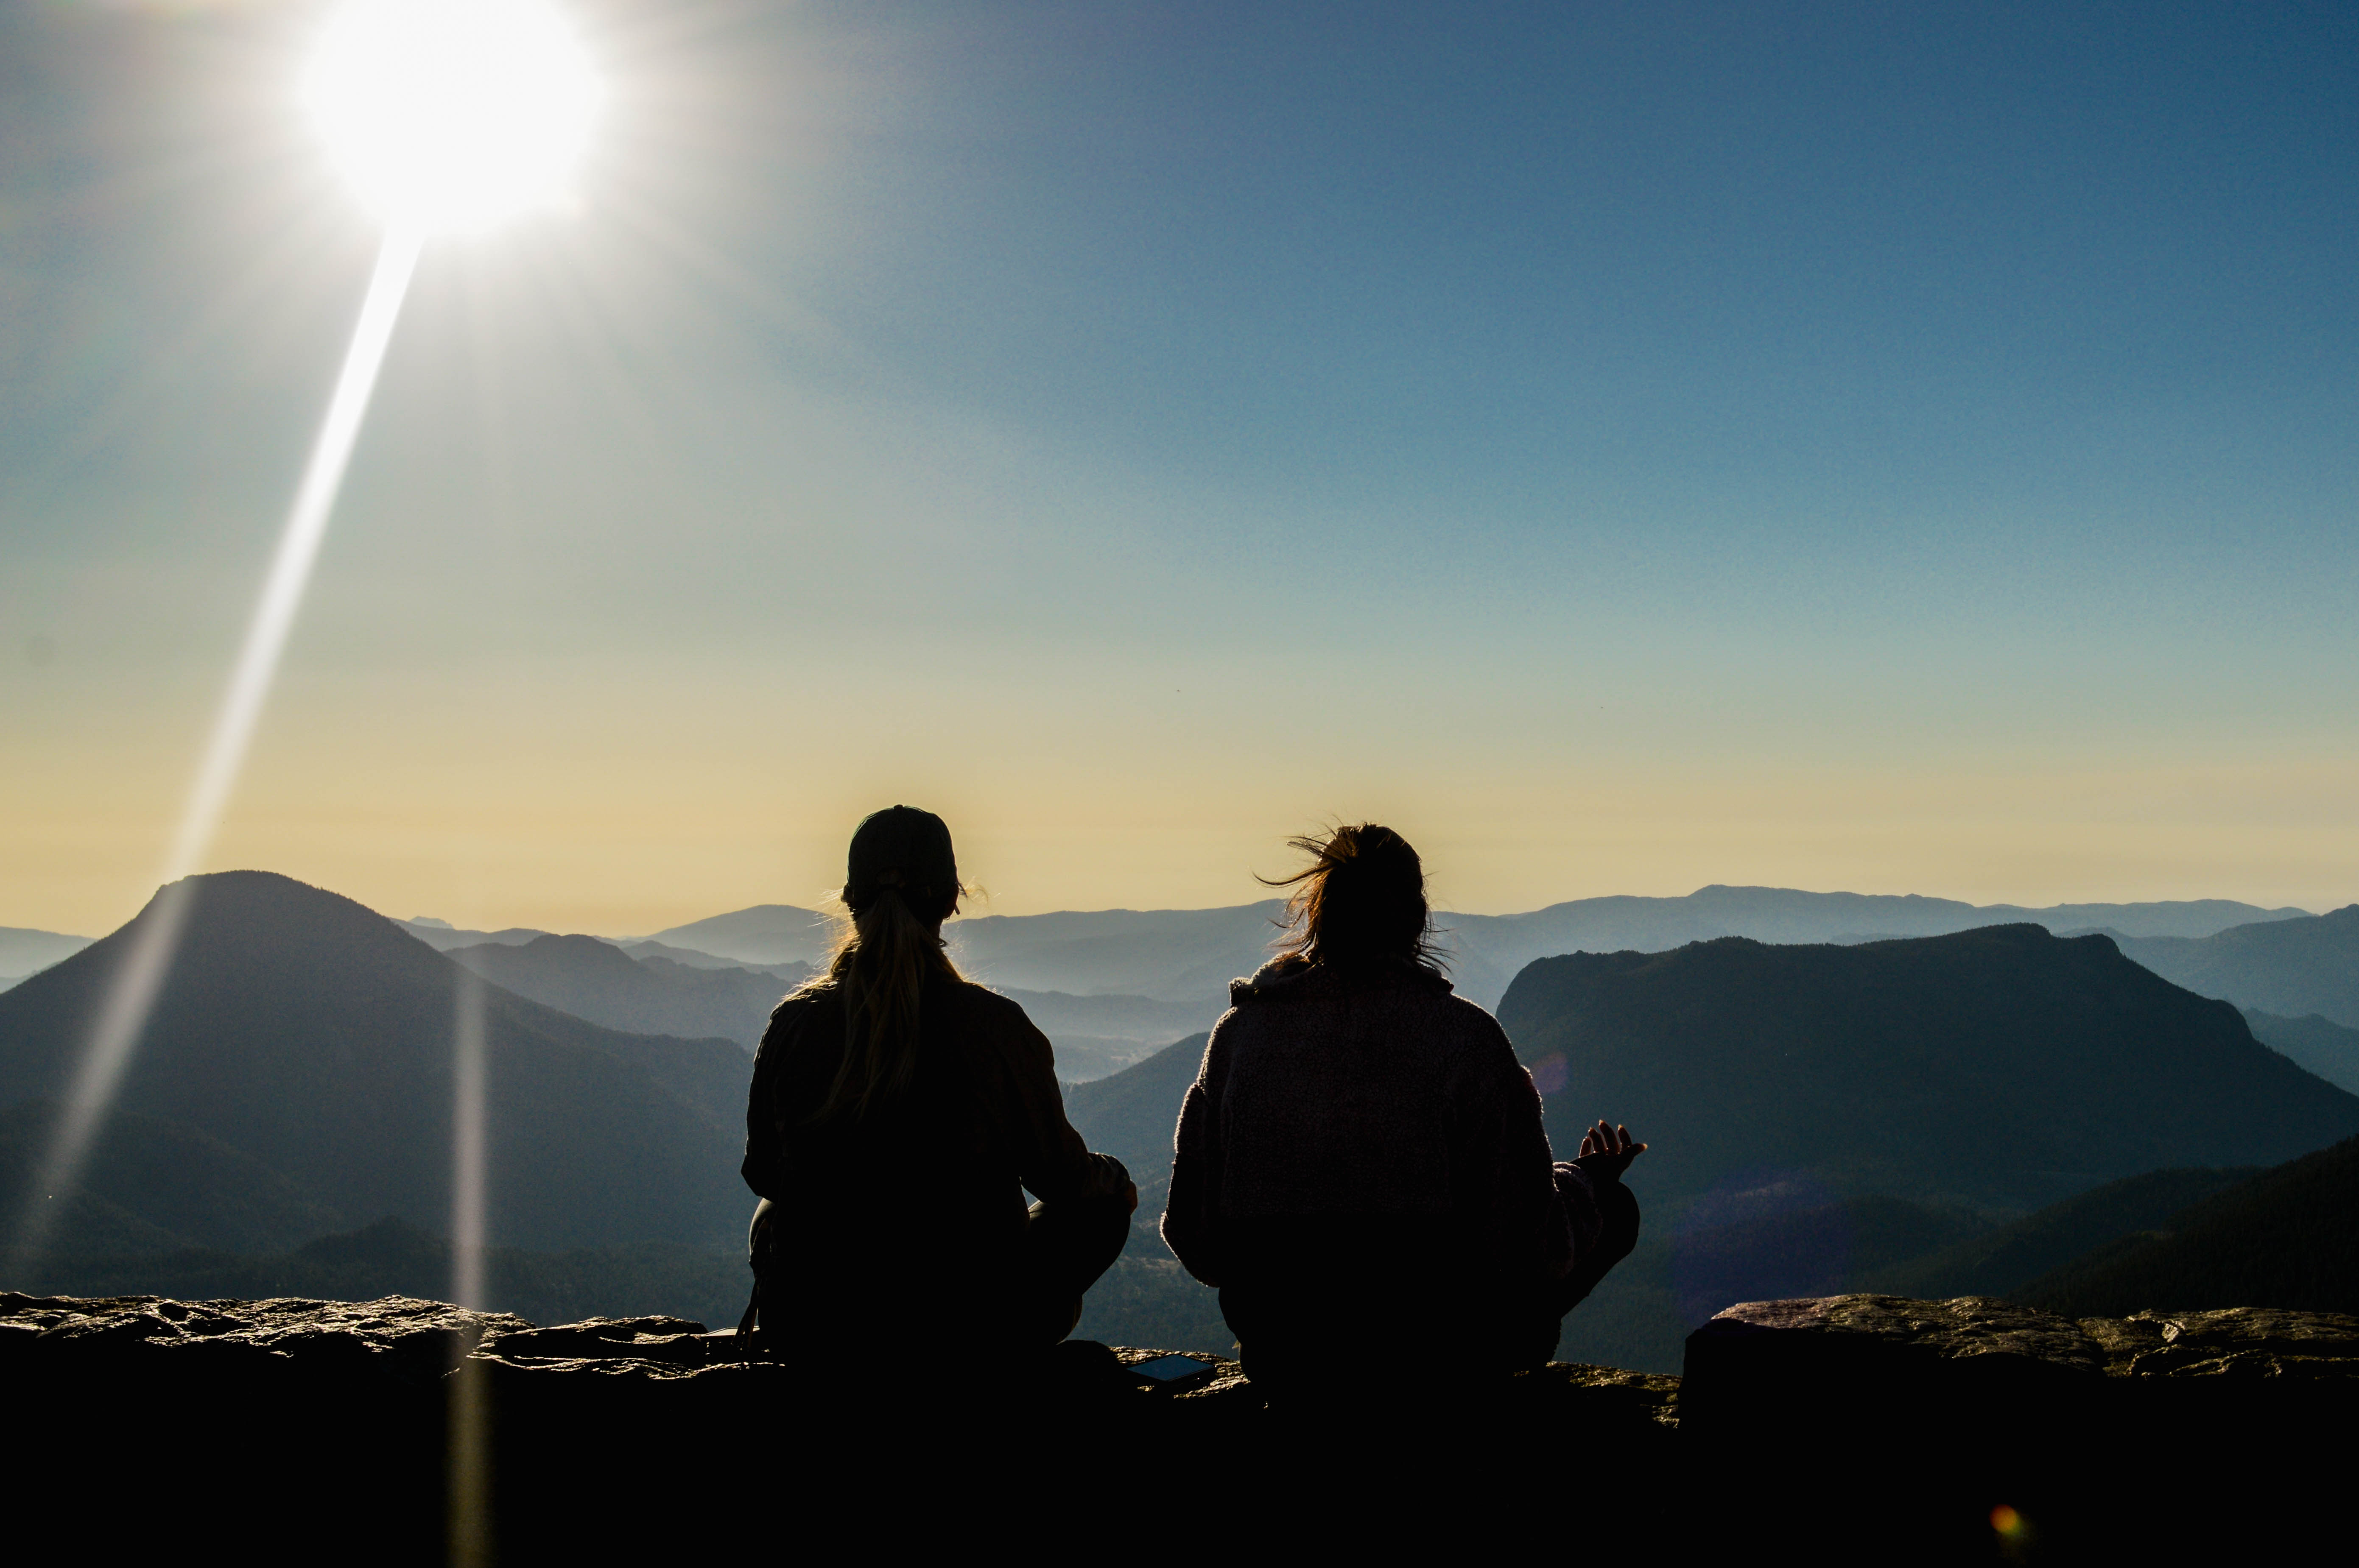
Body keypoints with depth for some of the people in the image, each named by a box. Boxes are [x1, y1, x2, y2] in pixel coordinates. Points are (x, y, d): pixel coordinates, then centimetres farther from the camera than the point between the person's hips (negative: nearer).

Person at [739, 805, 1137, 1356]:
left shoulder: (793, 1025, -11)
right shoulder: (997, 1028, -17)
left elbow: (762, 1173, 4)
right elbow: (1060, 1176, -4)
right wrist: (1115, 1179, 21)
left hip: (814, 1330, 3)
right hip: (972, 1331, -2)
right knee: (1103, 1205, 24)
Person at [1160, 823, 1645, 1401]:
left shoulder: (1238, 1030, -5)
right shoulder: (1464, 1034, -14)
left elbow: (1194, 1243, 0)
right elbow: (1530, 1245, -11)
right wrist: (1586, 1180, 12)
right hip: (1435, 1359, -5)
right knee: (1616, 1208, 20)